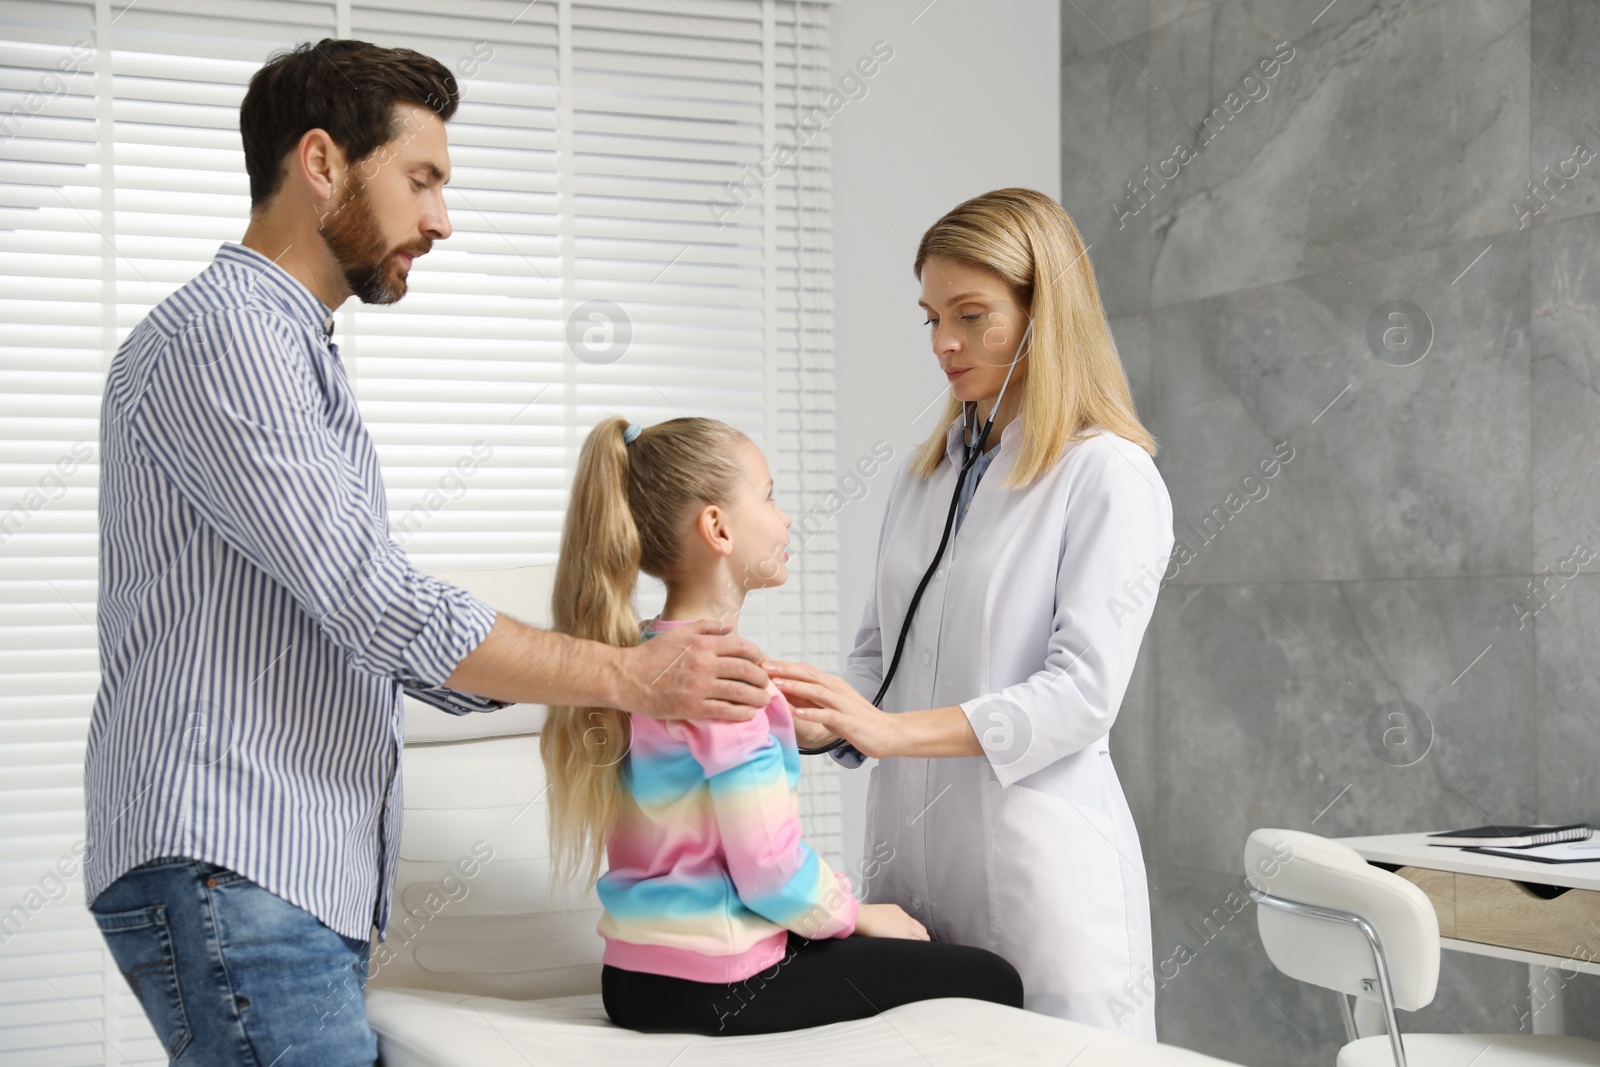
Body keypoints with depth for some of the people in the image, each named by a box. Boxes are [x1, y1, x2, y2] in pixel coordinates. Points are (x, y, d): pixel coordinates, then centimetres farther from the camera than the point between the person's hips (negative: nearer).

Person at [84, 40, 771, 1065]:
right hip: (226, 870, -10)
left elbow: (378, 638, 21)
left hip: (309, 880, 10)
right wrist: (627, 677, -9)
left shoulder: (298, 355, 23)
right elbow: (379, 605, -18)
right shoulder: (219, 332, -10)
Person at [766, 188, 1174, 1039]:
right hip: (913, 855, 6)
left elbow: (1083, 692, -16)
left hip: (1038, 865, -6)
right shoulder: (926, 474, 15)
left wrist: (894, 731, -23)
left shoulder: (1109, 477, -7)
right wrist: (812, 713, -6)